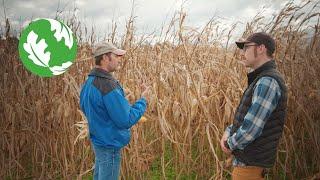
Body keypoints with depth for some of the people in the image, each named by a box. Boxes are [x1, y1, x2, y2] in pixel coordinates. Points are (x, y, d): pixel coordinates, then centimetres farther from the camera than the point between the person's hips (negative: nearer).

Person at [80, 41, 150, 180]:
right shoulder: (107, 85, -27)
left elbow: (84, 107, 18)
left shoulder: (89, 82, 3)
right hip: (109, 144, -9)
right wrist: (143, 100, -11)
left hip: (98, 141, 9)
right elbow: (126, 120, -25)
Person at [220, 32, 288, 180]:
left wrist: (230, 144, -10)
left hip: (250, 163, -9)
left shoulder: (267, 82, -23)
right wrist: (229, 131, 1)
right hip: (247, 158, 9)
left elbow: (251, 128, -27)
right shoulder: (260, 79, 10)